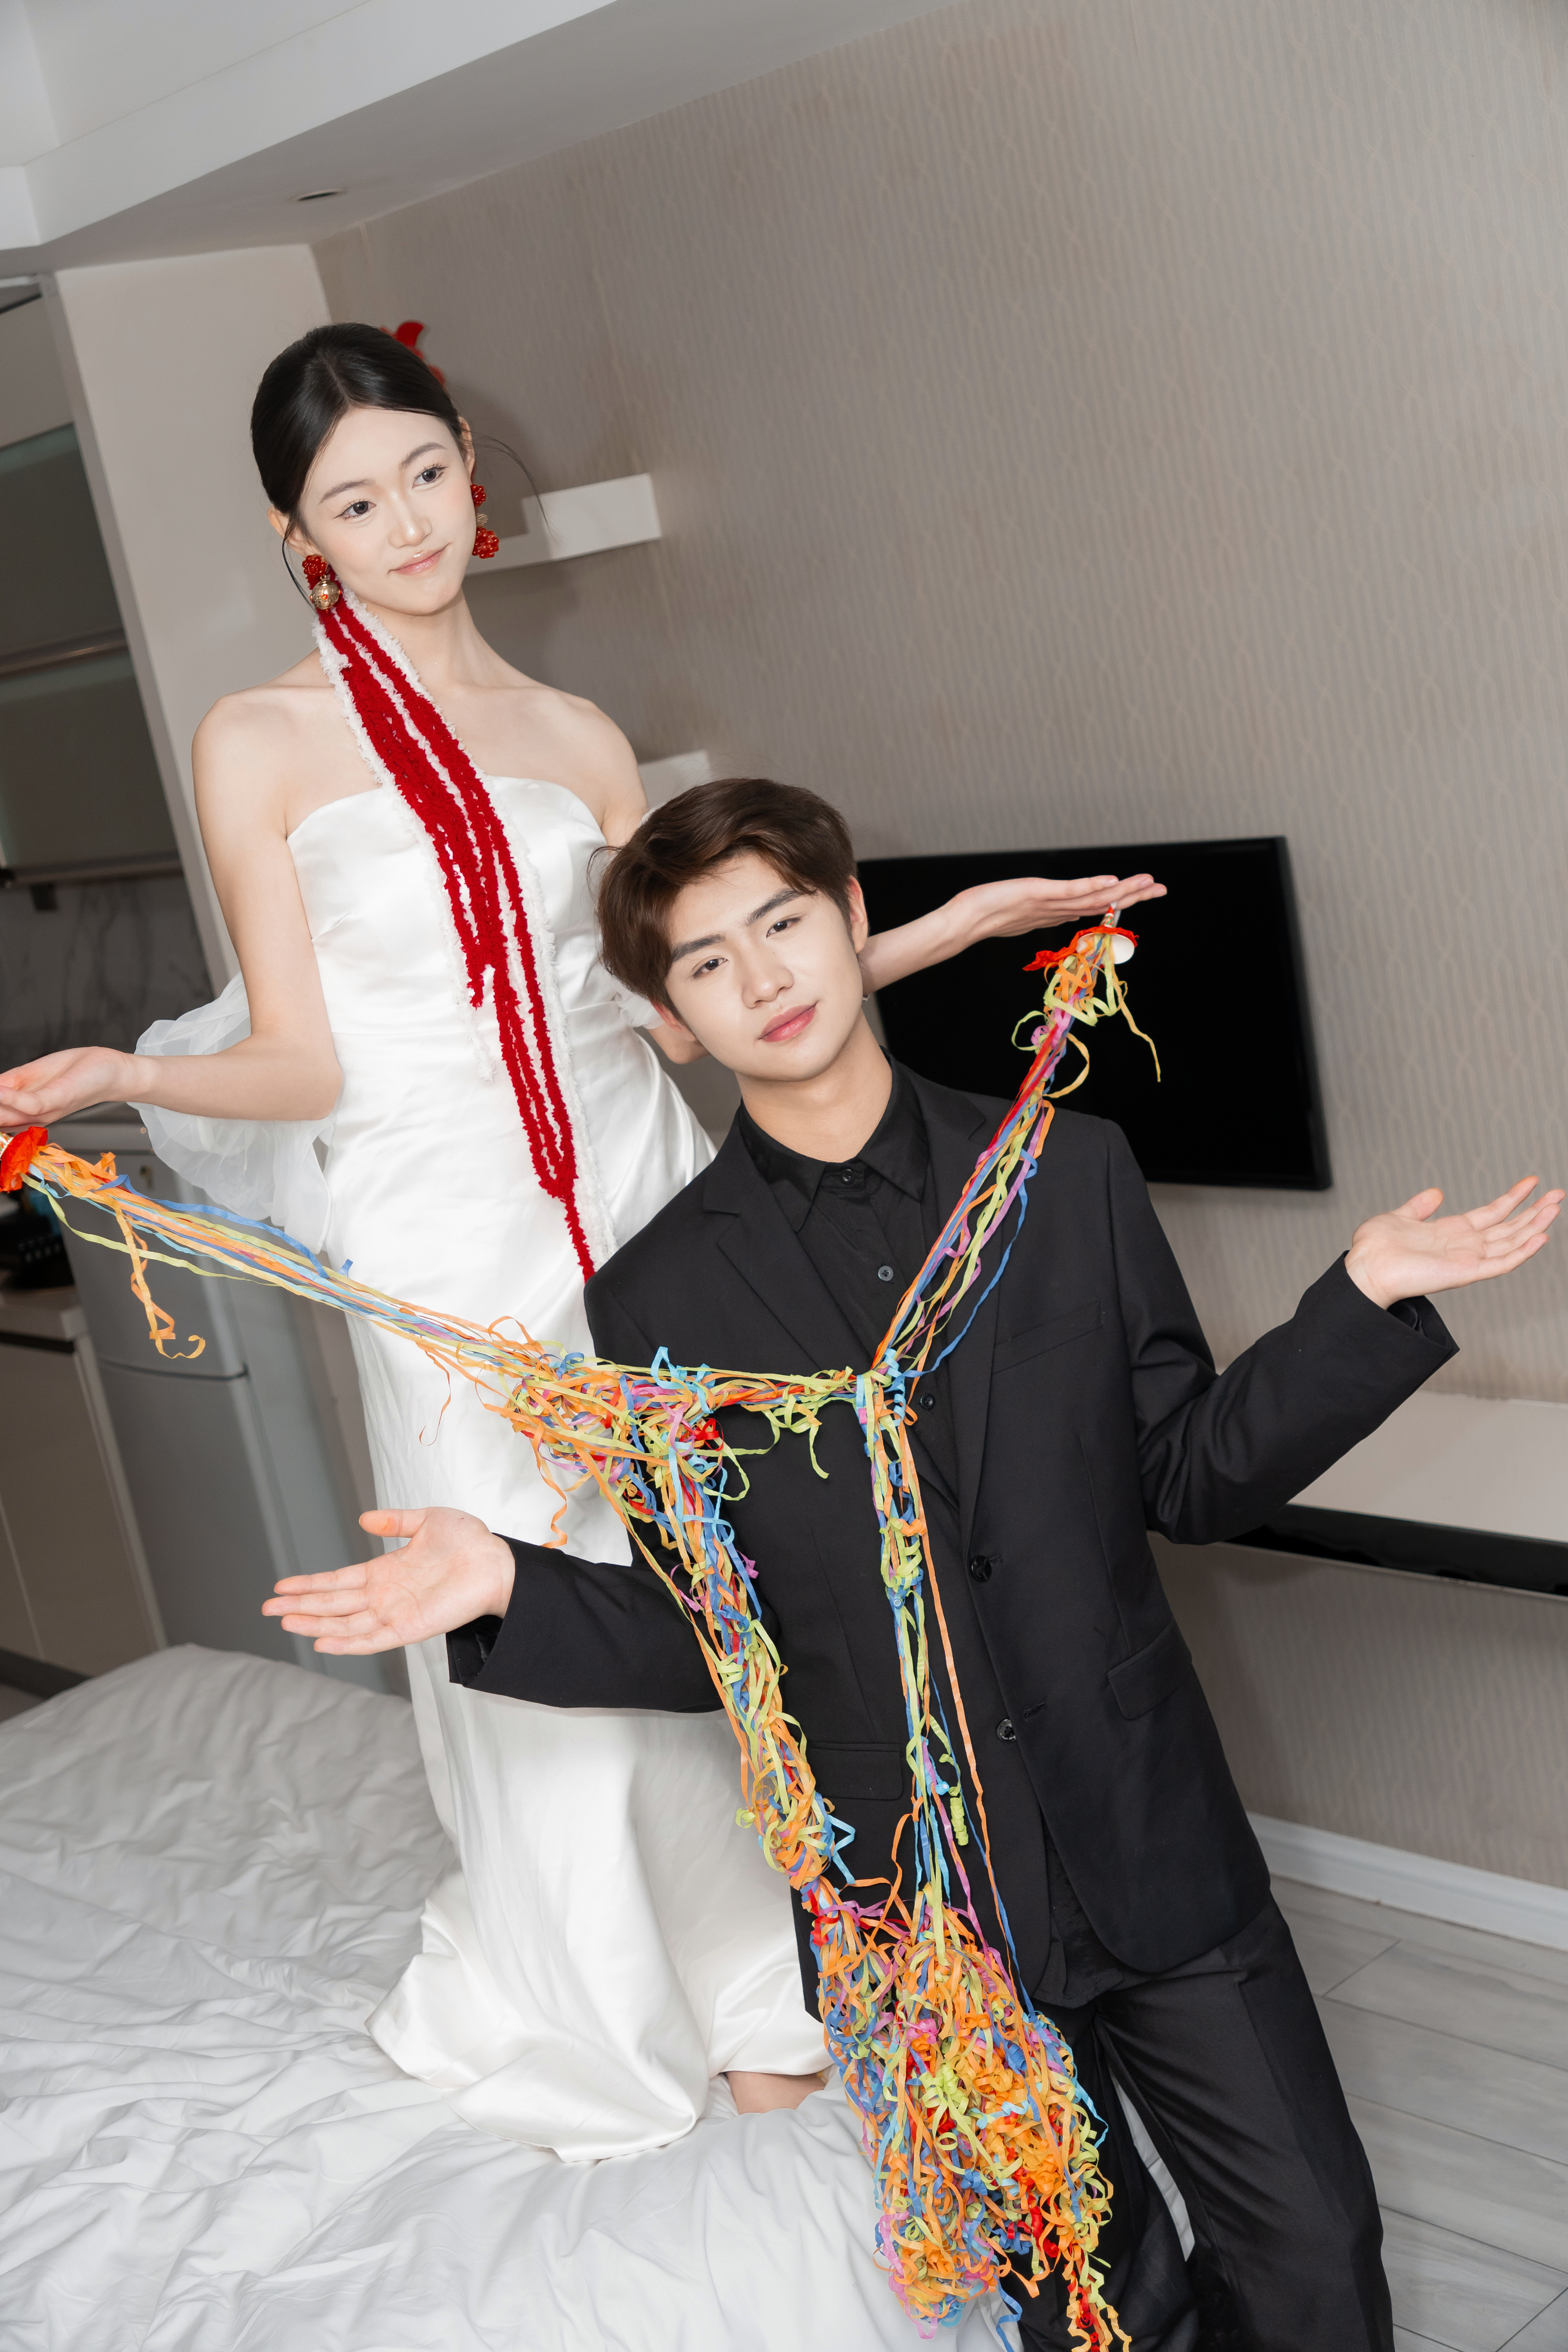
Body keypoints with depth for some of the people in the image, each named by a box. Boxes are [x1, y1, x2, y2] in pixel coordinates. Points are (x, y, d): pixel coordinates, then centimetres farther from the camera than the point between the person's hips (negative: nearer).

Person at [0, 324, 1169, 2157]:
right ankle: (611, 2036, 28)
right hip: (453, 1246, -3)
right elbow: (302, 1062, -2)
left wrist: (952, 925, 7)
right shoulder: (262, 743, 1)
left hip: (640, 1191, 3)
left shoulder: (580, 739, 12)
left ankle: (760, 1984, 32)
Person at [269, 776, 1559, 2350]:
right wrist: (510, 1589, -19)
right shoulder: (661, 1299, -5)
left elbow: (1193, 1475, 2)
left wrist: (1368, 1298, -9)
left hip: (1156, 1853, 1)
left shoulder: (1069, 1177, -1)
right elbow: (698, 1638, -2)